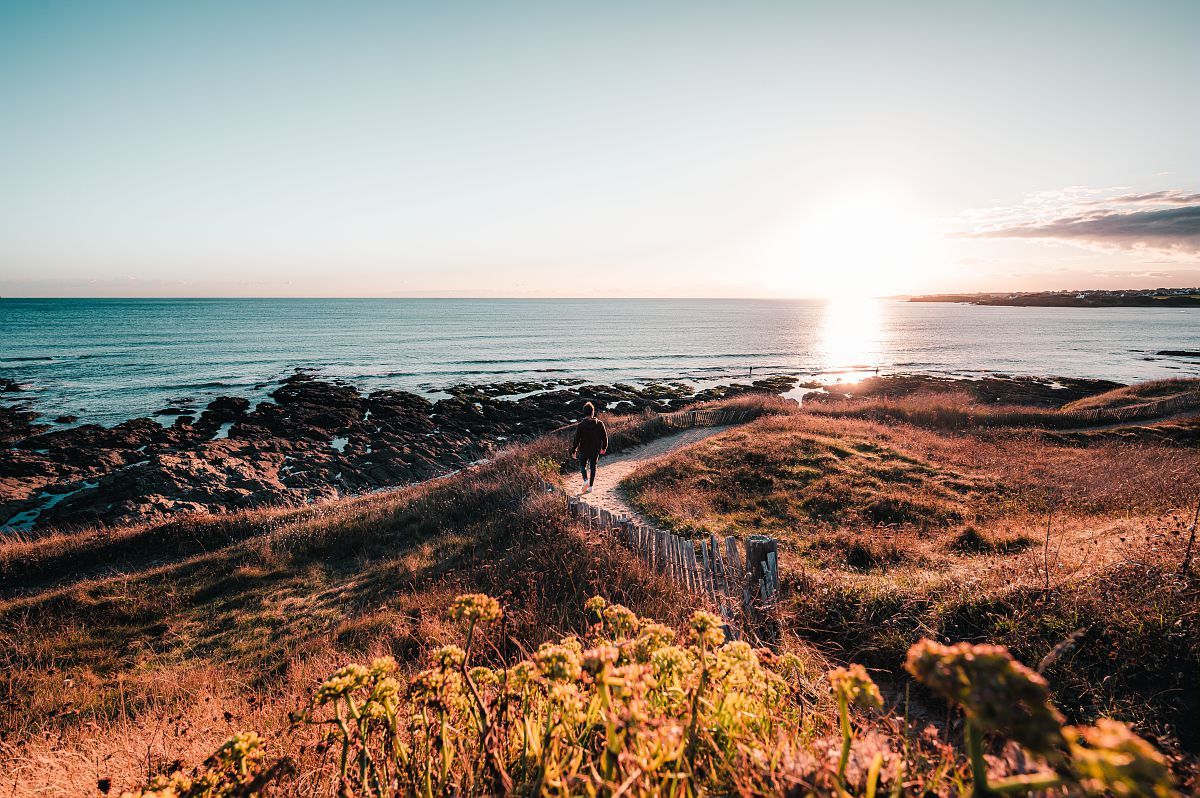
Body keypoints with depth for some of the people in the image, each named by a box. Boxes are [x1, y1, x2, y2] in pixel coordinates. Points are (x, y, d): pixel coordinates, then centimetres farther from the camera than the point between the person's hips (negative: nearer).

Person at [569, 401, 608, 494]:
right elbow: (604, 437, -1)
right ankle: (590, 486, 17)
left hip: (584, 450, -2)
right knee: (593, 467, 16)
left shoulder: (581, 425, -15)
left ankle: (585, 480, -6)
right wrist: (604, 447, 15)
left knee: (582, 465, 19)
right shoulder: (599, 424, -9)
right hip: (595, 451, 2)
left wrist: (573, 450, 0)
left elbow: (576, 439, -11)